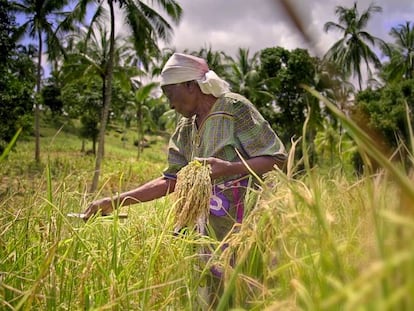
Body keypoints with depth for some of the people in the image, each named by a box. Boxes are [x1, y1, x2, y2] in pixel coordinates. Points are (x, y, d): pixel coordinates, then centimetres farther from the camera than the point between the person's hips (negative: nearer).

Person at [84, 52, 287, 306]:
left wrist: (229, 168, -27)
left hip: (248, 227, -6)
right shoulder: (185, 131, 10)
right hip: (213, 232, 6)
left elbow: (277, 158, -11)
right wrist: (114, 202, 3)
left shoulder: (235, 108, -10)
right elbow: (170, 181, 9)